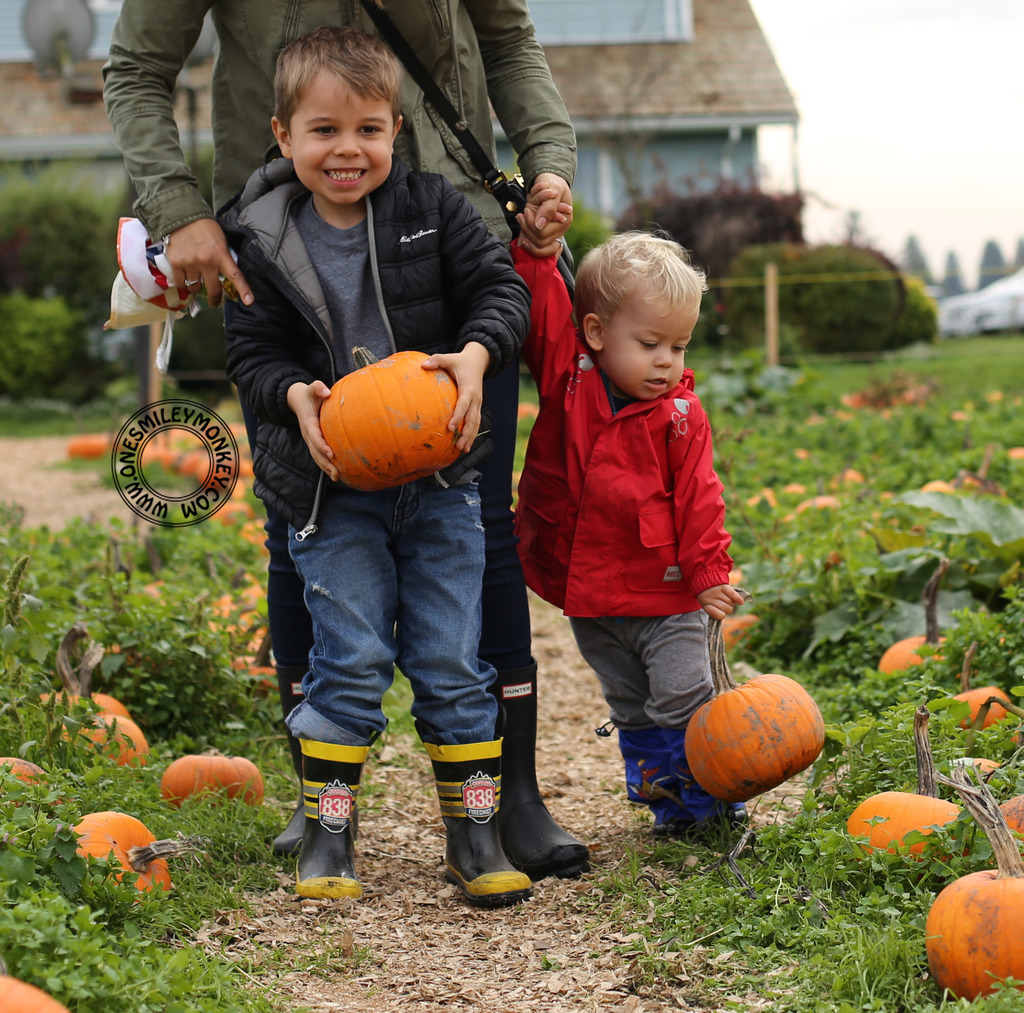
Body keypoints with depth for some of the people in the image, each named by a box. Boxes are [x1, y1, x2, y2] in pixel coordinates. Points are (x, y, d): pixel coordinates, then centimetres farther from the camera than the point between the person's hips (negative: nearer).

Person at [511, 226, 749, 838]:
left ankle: (712, 803, 12)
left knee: (683, 701, -2)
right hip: (588, 592, 3)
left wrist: (709, 573, -8)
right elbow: (540, 305, -8)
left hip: (666, 593, -3)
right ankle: (667, 802, 28)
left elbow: (698, 499, -5)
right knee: (632, 710, 15)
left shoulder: (681, 415, -8)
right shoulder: (565, 375, -5)